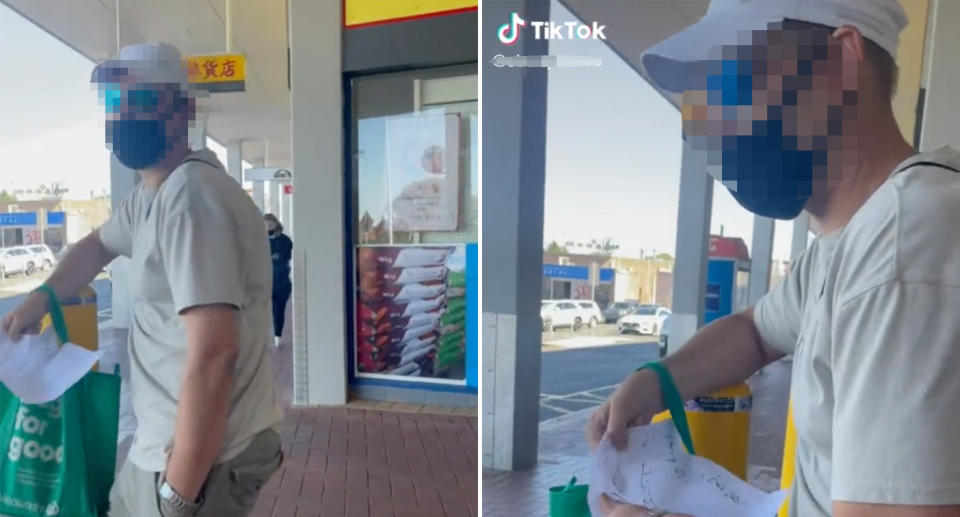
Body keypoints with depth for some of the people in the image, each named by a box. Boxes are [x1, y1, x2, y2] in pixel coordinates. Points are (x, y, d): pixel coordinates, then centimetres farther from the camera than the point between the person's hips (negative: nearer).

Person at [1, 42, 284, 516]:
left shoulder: (191, 197, -26)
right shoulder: (149, 194, 8)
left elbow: (213, 356, -31)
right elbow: (99, 244, 30)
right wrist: (40, 297, 13)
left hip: (203, 452, -9)